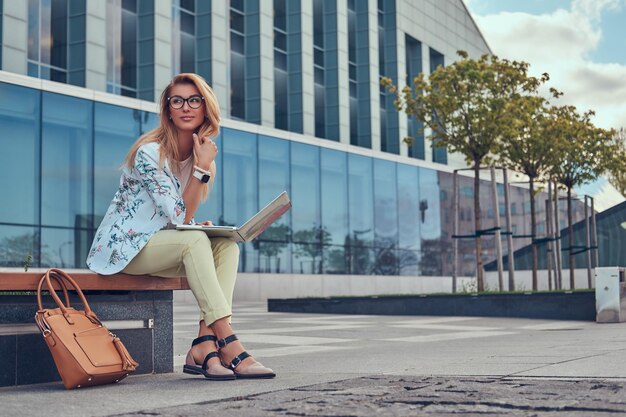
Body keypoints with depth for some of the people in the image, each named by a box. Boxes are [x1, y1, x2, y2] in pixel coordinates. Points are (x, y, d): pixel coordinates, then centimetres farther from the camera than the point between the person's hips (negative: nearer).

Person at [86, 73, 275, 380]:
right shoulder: (150, 152, -19)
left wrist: (199, 225, -10)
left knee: (227, 246, -17)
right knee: (195, 241, -31)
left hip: (160, 245, 7)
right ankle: (228, 346, -36)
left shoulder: (200, 152, 5)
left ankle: (203, 347, -27)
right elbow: (180, 216, -23)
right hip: (123, 247, -7)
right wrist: (202, 168, -25)